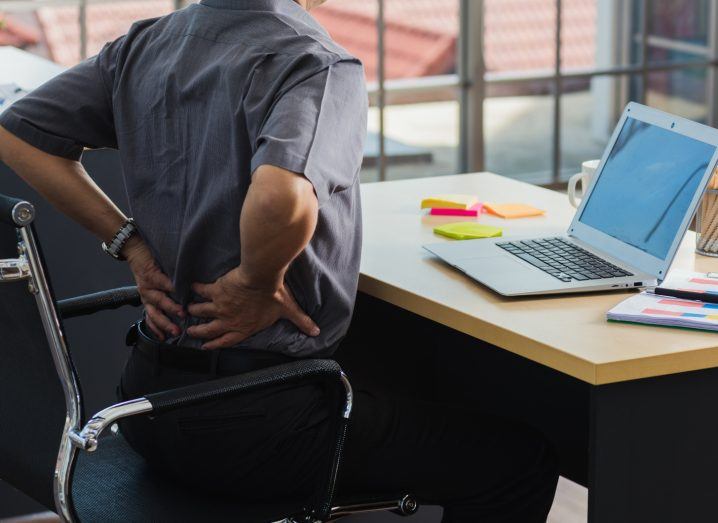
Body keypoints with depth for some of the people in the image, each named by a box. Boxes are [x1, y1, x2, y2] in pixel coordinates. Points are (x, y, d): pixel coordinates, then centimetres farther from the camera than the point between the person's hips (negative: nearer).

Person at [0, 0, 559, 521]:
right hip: (254, 420, -9)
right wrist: (257, 282, -19)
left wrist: (132, 243, 7)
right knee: (521, 461, 5)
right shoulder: (320, 65, -19)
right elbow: (282, 196, -40)